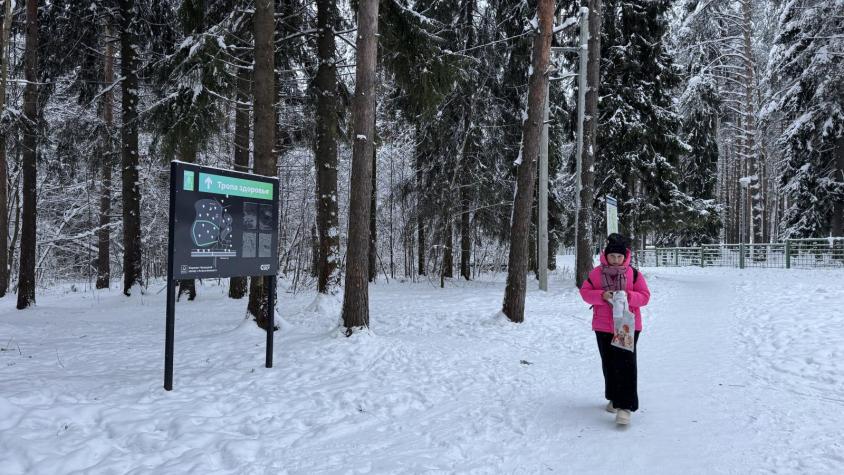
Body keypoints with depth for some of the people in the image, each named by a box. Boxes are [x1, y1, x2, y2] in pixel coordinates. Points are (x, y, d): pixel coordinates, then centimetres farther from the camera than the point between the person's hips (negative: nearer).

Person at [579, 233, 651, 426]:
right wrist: (602, 295, -18)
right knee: (609, 364, 15)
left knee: (626, 365, -10)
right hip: (603, 327, 3)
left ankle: (625, 406, -8)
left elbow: (645, 296, -3)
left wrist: (628, 296, -22)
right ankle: (614, 397, 32)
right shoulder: (596, 272, 0)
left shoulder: (634, 273, -4)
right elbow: (585, 292, 0)